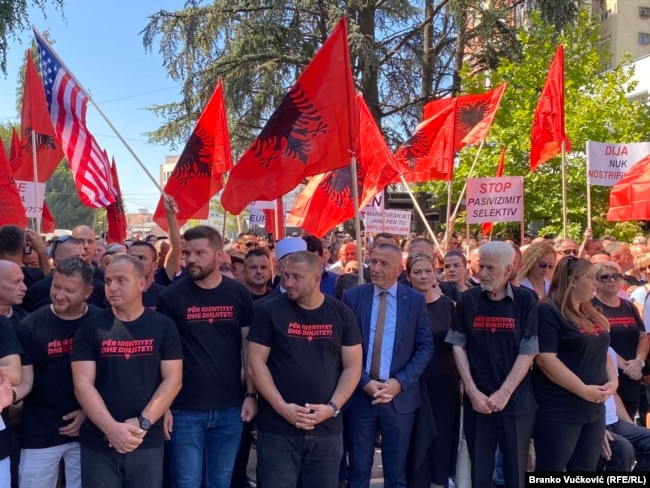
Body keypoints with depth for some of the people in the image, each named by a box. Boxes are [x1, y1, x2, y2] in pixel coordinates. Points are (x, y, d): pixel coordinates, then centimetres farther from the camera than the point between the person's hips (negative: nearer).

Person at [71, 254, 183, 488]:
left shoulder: (163, 326, 0)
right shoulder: (90, 327, 0)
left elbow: (172, 379, -4)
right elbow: (83, 384, -6)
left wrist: (142, 423, -14)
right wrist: (112, 428, -17)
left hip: (148, 443, 0)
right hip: (98, 443, 0)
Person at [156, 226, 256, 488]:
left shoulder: (239, 294, 0)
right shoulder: (171, 296, -5)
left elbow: (248, 347, 5)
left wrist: (251, 394, 1)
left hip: (230, 408, 2)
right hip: (185, 409, -2)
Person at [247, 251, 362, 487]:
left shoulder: (341, 313, 1)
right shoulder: (269, 311, -4)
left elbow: (352, 366, 2)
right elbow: (255, 363, -5)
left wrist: (332, 407, -10)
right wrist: (282, 407, -14)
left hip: (327, 430, 2)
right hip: (277, 429, -2)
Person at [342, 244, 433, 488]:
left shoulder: (416, 300, 0)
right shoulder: (352, 296, -1)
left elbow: (425, 347, -1)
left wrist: (400, 382, -11)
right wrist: (364, 382, -11)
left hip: (400, 395, 0)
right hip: (359, 393, 0)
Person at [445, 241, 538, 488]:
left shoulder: (525, 301, -4)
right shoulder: (468, 300, -1)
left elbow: (528, 352, -6)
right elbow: (458, 346, 1)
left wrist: (504, 393, -12)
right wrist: (472, 391, -7)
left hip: (516, 401, -1)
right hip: (477, 400, 1)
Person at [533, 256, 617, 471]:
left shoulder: (592, 314, 13)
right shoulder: (548, 312, -13)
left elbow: (601, 353, 21)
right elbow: (545, 359, -22)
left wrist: (613, 380, 2)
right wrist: (583, 390, -20)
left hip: (594, 409, 8)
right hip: (558, 410, -8)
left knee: (586, 469, 15)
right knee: (551, 469, 2)